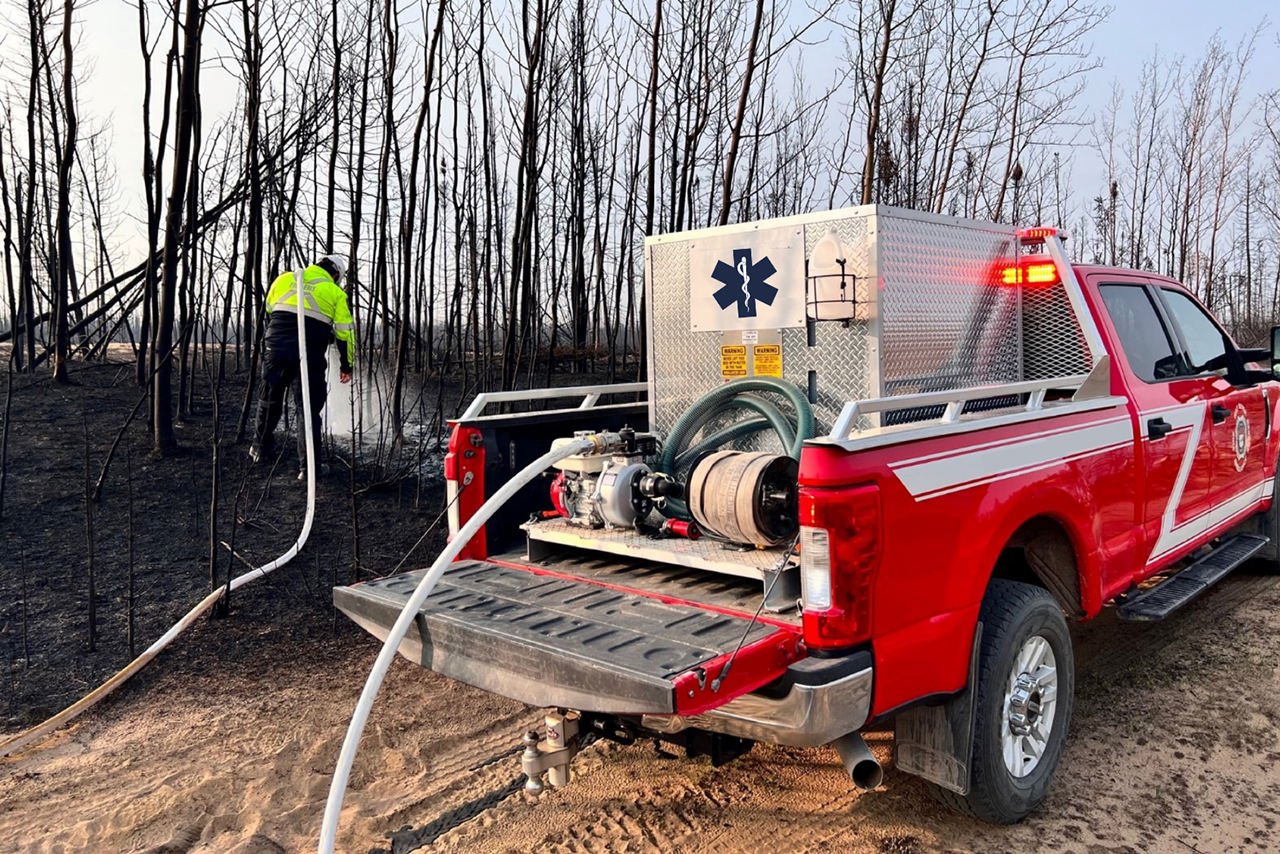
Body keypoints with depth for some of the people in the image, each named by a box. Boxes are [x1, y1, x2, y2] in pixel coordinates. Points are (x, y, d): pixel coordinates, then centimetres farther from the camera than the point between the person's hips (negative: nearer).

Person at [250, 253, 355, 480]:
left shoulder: (285, 279, 12)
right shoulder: (335, 293, 5)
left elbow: (268, 310, 22)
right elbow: (345, 333, 4)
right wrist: (347, 365, 13)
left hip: (277, 350, 3)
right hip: (310, 357, -3)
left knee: (269, 399, 22)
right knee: (308, 409, 3)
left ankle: (261, 447, 38)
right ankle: (308, 466, 2)